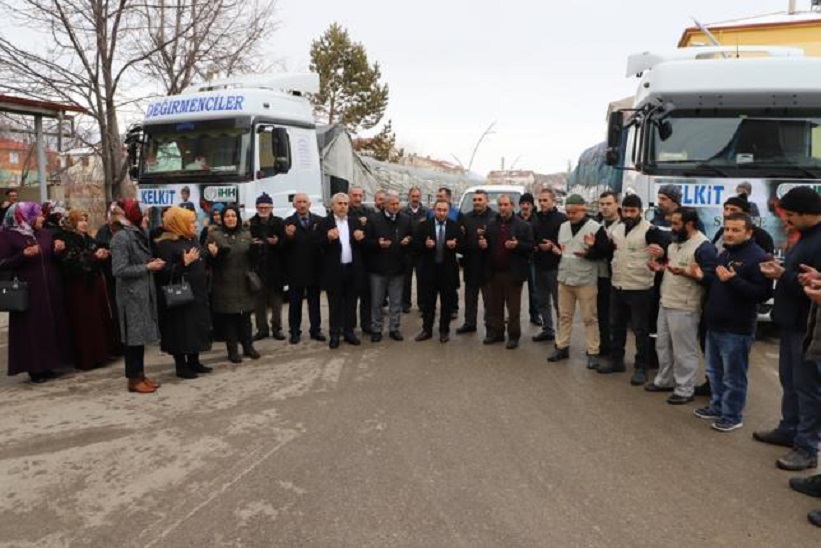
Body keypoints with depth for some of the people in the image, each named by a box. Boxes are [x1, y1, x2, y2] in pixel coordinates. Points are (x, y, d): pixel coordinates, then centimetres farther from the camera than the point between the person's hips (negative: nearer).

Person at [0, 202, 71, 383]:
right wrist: (23, 255, -22)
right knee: (31, 329, -2)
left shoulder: (45, 234, 10)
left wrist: (57, 251, -5)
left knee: (50, 326, 8)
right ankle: (35, 368, 6)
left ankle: (47, 365, 17)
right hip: (27, 291, -5)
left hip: (49, 289, 6)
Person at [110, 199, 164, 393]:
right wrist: (148, 267, -16)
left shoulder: (137, 233, 11)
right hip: (131, 294, -8)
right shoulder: (121, 237, -15)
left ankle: (140, 374, 22)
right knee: (134, 336, -1)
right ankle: (134, 379, 9)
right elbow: (119, 270, -20)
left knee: (142, 334, 13)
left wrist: (153, 262, 0)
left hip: (143, 292, 8)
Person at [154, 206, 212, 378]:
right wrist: (184, 263, -27)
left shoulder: (192, 239, 13)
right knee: (181, 329, -2)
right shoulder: (166, 244, -14)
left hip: (197, 293, 9)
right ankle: (181, 366, 10)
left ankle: (194, 361, 24)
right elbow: (164, 272, -21)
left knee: (197, 326, 12)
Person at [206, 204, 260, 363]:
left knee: (245, 316, 9)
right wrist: (213, 254, -24)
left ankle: (248, 346, 22)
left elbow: (252, 256, 15)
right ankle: (232, 350, 11)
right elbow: (210, 260, -3)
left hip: (243, 282, 3)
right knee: (228, 317, 2)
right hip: (225, 283, -3)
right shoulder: (215, 235, -3)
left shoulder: (246, 234, 9)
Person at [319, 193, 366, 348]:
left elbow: (362, 245, 8)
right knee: (334, 304, 5)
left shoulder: (355, 221, 9)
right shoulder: (324, 223, -2)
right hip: (334, 270, -3)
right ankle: (334, 334, 14)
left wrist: (360, 239, -14)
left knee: (351, 303, 11)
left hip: (352, 268, 3)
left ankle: (349, 332, 21)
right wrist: (328, 238, -27)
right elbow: (319, 246, -9)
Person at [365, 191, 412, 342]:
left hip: (398, 267, 2)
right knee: (376, 302, 7)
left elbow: (412, 238, 11)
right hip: (378, 267, -2)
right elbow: (367, 242, -4)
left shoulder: (406, 220, 4)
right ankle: (376, 329, 18)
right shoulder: (374, 219, -3)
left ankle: (394, 328, 20)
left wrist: (408, 241, -12)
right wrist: (378, 243, -23)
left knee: (396, 302, 9)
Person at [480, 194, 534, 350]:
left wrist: (517, 245, -22)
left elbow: (530, 246, -5)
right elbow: (485, 243, 19)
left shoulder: (523, 225, -1)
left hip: (513, 272, -4)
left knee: (513, 307, 3)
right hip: (494, 272, 4)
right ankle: (495, 332, 21)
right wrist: (482, 244, -3)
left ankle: (514, 336, 11)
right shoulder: (490, 225, 11)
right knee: (494, 306, 10)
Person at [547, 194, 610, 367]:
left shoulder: (595, 227, -9)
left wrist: (588, 253, -26)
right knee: (564, 315, 14)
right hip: (564, 279, 6)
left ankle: (593, 353, 9)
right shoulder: (563, 227, 10)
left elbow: (604, 251, -12)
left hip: (586, 281, -6)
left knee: (589, 317, 1)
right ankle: (562, 347, 25)